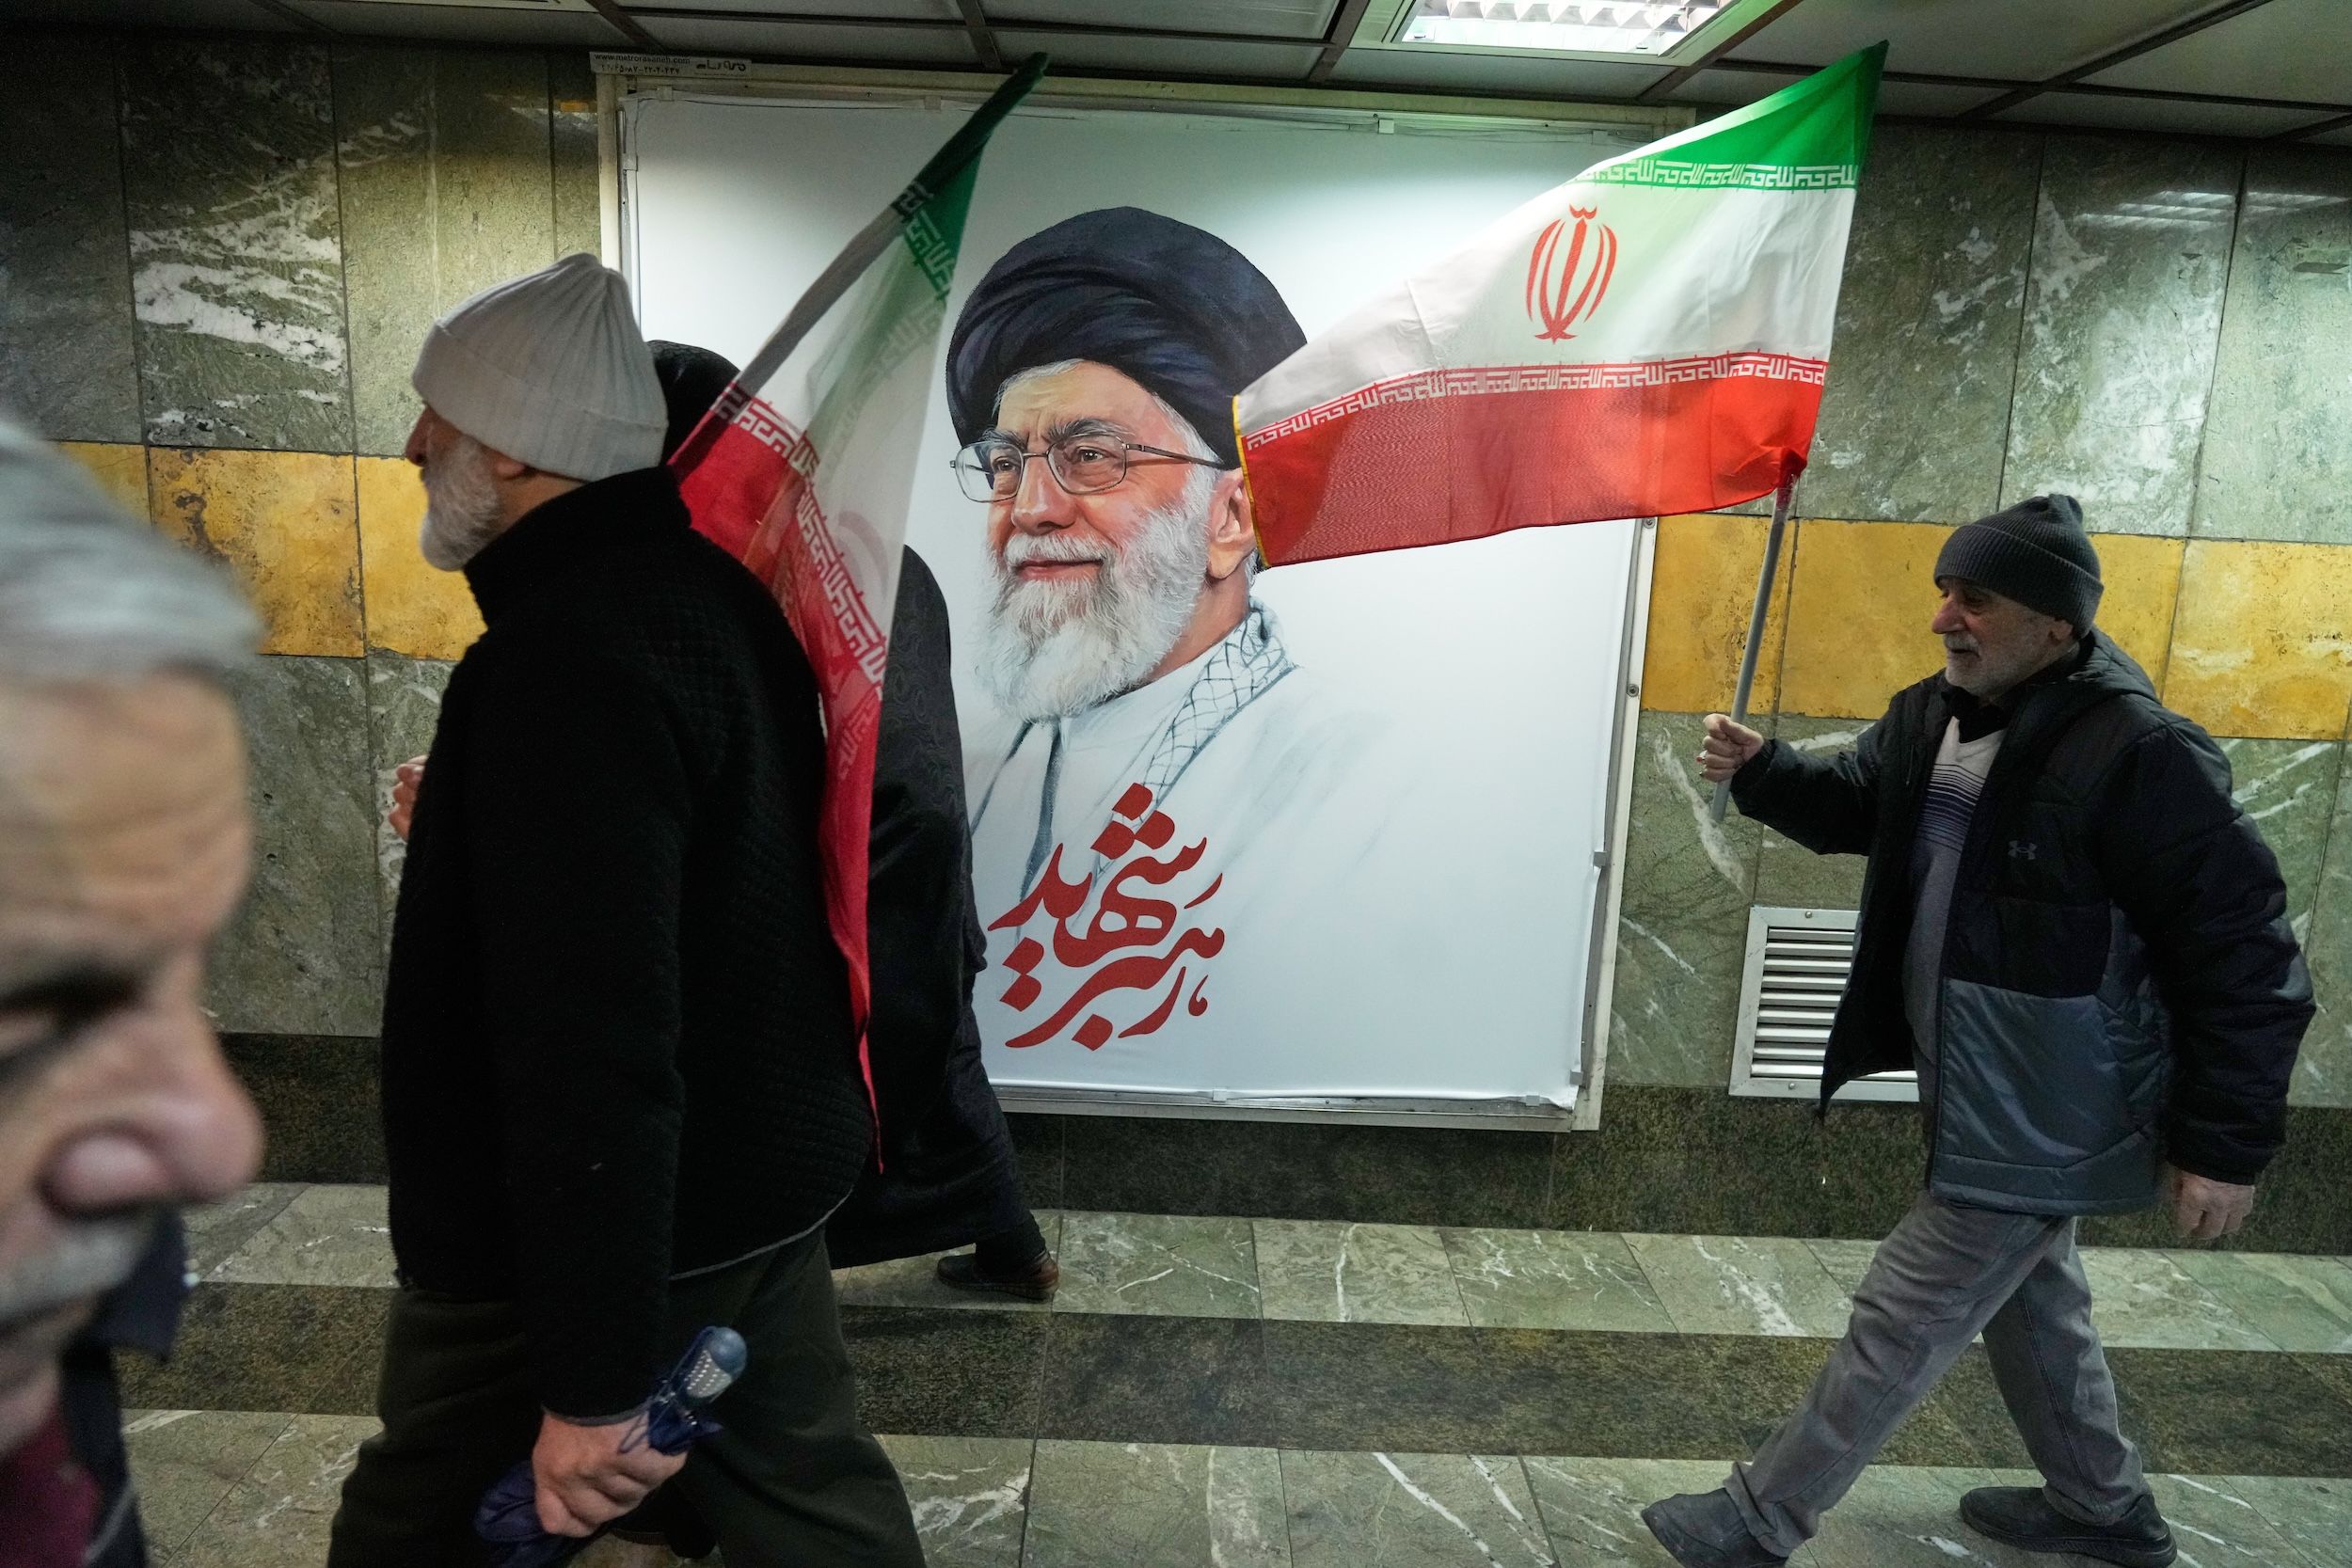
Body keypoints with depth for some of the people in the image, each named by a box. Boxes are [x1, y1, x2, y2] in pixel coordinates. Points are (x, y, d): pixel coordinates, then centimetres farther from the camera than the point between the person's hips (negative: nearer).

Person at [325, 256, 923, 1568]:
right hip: (764, 1179, 9)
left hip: (599, 1232, -9)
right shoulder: (709, 593, 5)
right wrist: (467, 813, 25)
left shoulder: (567, 660, -26)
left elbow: (591, 1045, -30)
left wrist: (591, 1379, -25)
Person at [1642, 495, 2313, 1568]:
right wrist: (1760, 772, -4)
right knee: (2031, 1300, 26)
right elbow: (1855, 806, 18)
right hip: (1976, 1092, 9)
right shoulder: (1933, 715, 0)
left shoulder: (2141, 753, -25)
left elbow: (2246, 956, -20)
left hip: (2039, 1119, -9)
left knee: (1898, 1324, 3)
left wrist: (2226, 1146, -18)